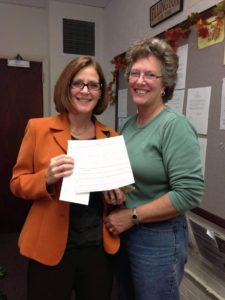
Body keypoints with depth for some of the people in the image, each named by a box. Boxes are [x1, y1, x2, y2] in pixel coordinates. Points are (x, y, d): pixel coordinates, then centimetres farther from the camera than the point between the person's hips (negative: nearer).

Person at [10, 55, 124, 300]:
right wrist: (47, 177, -21)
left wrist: (118, 194, -9)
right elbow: (18, 183, -2)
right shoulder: (38, 128, -6)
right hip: (50, 246, -2)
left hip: (99, 246, 3)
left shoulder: (111, 137, 2)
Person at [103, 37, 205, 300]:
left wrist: (132, 216, -19)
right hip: (122, 233, 7)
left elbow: (189, 193, -23)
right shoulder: (128, 123, 4)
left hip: (158, 238, -7)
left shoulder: (175, 126, -18)